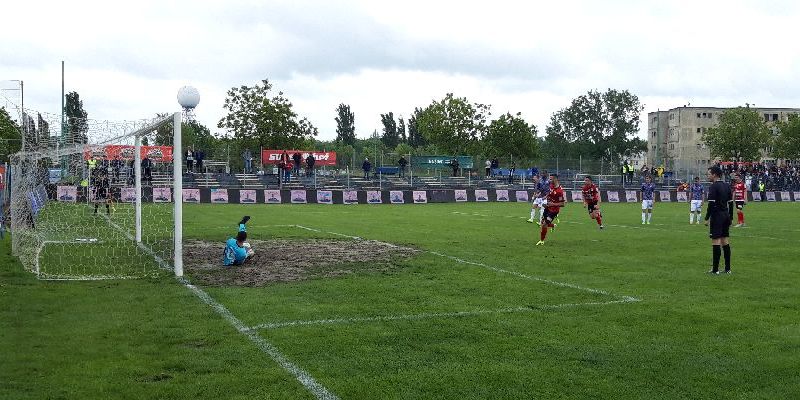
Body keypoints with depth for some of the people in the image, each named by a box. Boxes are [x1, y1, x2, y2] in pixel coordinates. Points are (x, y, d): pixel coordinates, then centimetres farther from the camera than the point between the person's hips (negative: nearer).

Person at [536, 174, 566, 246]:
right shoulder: (552, 186, -1)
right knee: (543, 222, 17)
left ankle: (542, 241, 10)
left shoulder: (560, 191, -27)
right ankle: (553, 226, 46)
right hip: (548, 208, 8)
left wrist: (553, 204, -29)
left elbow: (563, 204, -23)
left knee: (544, 225, -8)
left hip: (553, 210, -8)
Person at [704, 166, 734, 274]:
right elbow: (731, 203, 14)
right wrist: (730, 218, 18)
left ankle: (715, 269, -6)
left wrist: (707, 218, -13)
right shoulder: (727, 186, 12)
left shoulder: (713, 187, -12)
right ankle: (728, 268, 13)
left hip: (717, 216, -8)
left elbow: (711, 204, -17)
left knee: (716, 241, -6)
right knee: (725, 241, 11)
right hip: (726, 216, 8)